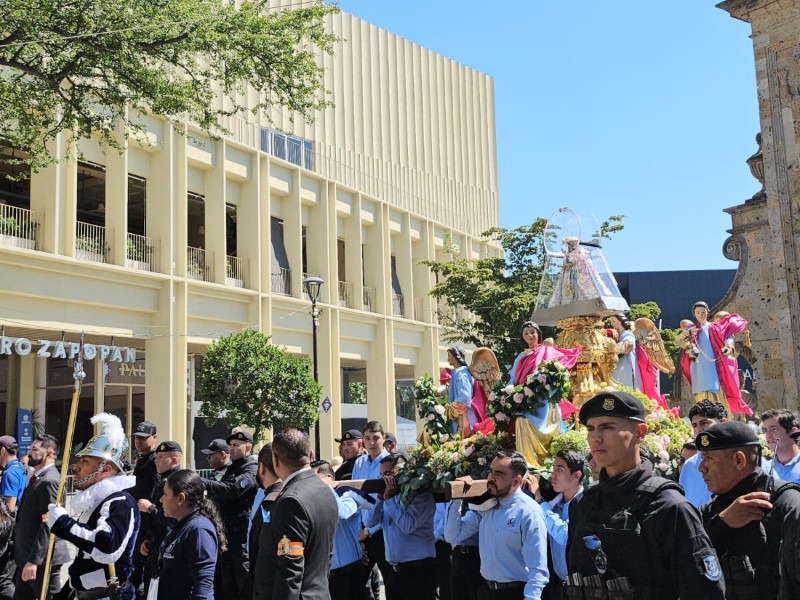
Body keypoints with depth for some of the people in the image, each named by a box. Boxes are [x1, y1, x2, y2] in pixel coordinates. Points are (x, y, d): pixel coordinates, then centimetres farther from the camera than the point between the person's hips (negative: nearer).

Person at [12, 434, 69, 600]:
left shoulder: (50, 481, -18)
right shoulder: (38, 478, 14)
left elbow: (48, 524, -24)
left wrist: (34, 560, -26)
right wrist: (28, 559, 16)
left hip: (41, 558, -10)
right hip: (28, 556, 10)